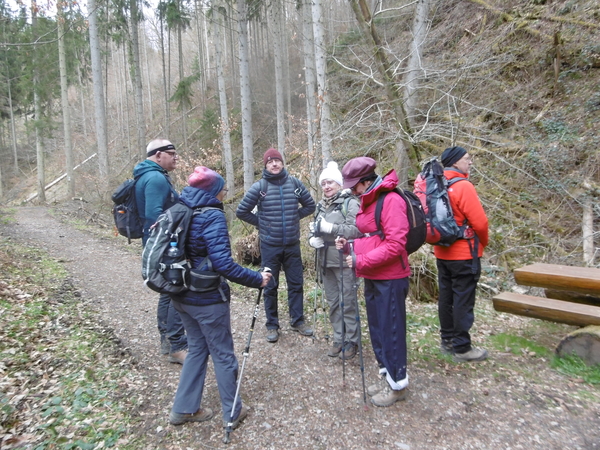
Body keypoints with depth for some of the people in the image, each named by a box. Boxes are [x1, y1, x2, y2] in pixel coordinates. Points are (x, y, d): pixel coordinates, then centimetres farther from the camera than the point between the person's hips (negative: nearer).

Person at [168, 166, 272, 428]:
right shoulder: (212, 216, -20)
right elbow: (223, 264, -27)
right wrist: (257, 279, -19)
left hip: (181, 296, 7)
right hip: (207, 299, -7)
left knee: (197, 348, 23)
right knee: (223, 354, 11)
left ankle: (183, 409, 34)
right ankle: (232, 413, 27)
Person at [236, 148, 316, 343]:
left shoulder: (294, 183, 0)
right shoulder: (259, 187, -8)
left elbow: (310, 205, 13)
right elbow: (241, 211, -1)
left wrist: (294, 217, 5)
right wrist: (261, 223, 0)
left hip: (292, 245, 3)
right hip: (270, 246, -2)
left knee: (296, 284, 11)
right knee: (270, 286, 8)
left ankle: (297, 321, 28)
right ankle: (272, 325, 24)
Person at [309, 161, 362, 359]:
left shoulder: (350, 202, -7)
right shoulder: (321, 206, 14)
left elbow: (356, 230, -18)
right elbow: (314, 231, 20)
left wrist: (329, 227, -23)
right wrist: (312, 239, -3)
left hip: (344, 261, -6)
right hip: (325, 261, 7)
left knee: (348, 302, 1)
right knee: (333, 302, 14)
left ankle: (352, 341, 18)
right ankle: (339, 339, 27)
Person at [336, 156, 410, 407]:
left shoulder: (391, 200, -17)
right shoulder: (367, 201, 12)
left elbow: (395, 245, -23)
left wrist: (361, 261, -22)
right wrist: (349, 246, 1)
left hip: (390, 279, -9)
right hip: (372, 277, 9)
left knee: (391, 330, 4)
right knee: (377, 328, 17)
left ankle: (398, 384, 22)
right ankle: (387, 377, 34)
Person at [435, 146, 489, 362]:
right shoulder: (463, 186, -17)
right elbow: (480, 222, -17)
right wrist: (483, 242, 2)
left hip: (442, 253, 8)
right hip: (464, 254, -8)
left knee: (446, 297, 15)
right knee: (463, 301, 2)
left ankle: (447, 340, 27)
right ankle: (462, 348, 12)